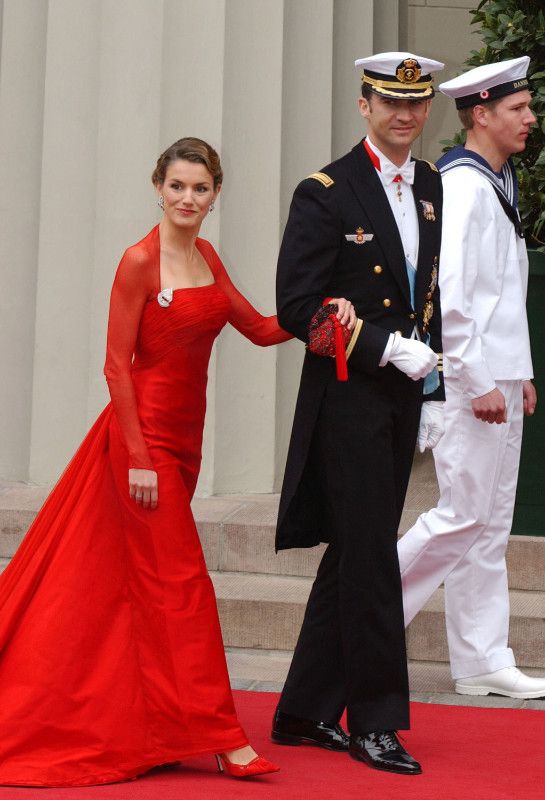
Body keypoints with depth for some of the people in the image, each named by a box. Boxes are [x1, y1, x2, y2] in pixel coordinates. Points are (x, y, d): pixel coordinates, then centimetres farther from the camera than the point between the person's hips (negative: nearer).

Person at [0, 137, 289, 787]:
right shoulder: (140, 261, -12)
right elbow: (117, 366, -14)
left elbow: (260, 329, 13)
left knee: (129, 577, 14)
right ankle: (217, 734, -1)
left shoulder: (206, 258, 10)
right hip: (145, 431, -8)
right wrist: (138, 457, -17)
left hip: (183, 437, 8)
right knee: (180, 579, -5)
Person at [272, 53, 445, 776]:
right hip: (348, 396, -7)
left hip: (403, 398, 7)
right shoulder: (326, 194, -9)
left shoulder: (433, 187, 12)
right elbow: (296, 308, -13)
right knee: (369, 557, -5)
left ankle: (304, 712, 21)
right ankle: (375, 721, 5)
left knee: (354, 554, 11)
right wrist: (386, 346, -17)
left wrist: (433, 388, 11)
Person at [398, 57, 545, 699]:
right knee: (464, 516, -7)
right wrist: (477, 382, -20)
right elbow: (446, 293, -21)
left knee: (490, 524, 10)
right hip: (469, 382, -10)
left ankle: (483, 663, 15)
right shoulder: (461, 185, -14)